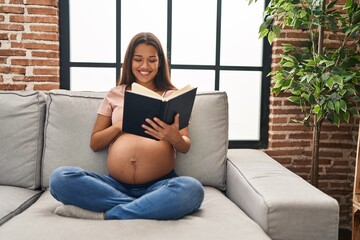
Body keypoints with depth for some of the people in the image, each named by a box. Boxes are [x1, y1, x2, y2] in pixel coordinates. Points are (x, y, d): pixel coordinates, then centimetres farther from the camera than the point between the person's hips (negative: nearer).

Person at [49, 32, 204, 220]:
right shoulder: (115, 95, 16)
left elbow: (185, 146, 6)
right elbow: (94, 143, 14)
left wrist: (174, 137, -18)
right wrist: (120, 125, -5)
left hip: (159, 185, -1)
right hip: (116, 184, 2)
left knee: (191, 189, -34)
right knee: (60, 178, -23)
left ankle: (103, 215, -22)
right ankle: (149, 208, -22)